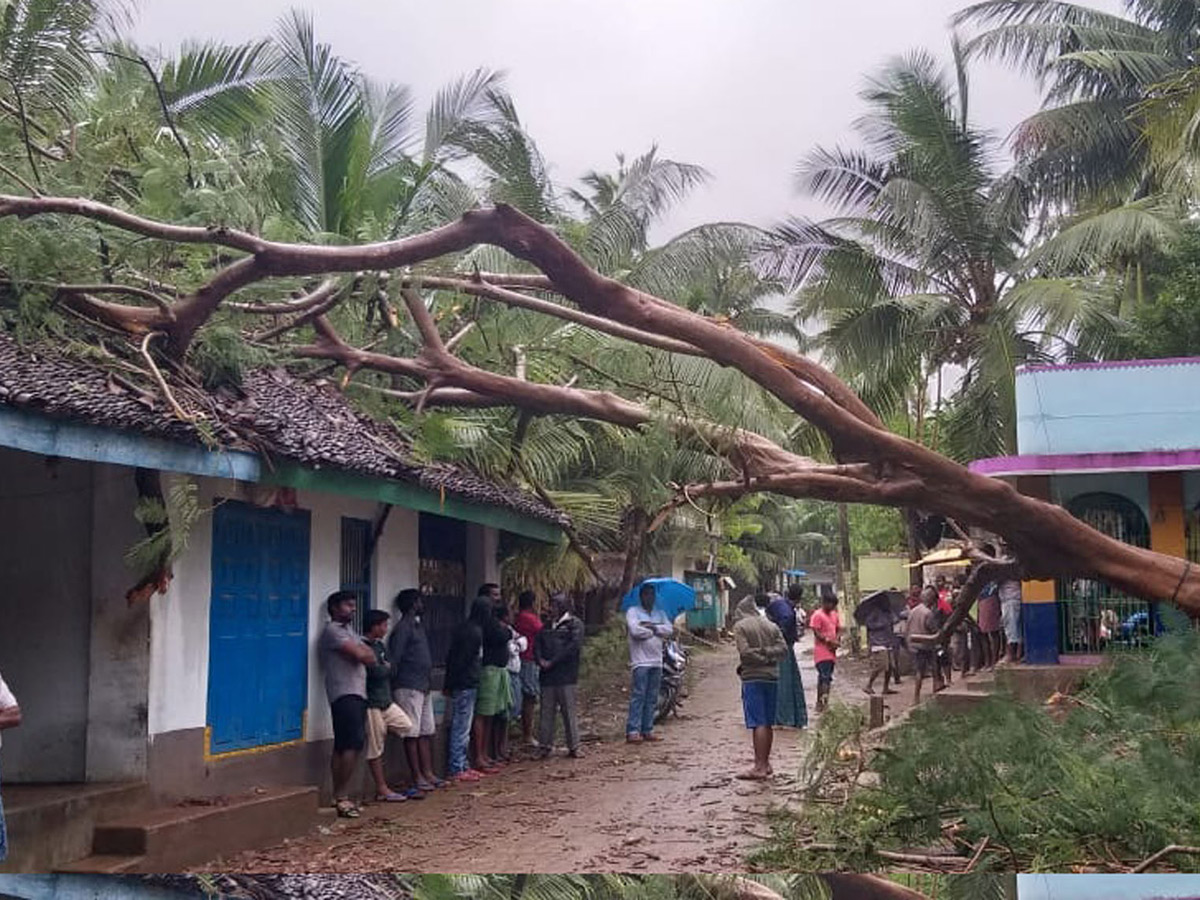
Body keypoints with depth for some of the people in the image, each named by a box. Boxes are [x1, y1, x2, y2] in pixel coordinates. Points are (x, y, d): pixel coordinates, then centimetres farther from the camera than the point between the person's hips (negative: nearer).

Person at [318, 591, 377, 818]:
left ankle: (339, 797, 10)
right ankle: (342, 796, -16)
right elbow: (360, 655, -15)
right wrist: (365, 654, 5)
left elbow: (370, 656, 15)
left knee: (343, 747, 8)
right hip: (345, 694, -10)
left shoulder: (349, 631, 24)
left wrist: (361, 654, -4)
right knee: (353, 744, -17)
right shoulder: (333, 631, -6)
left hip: (357, 694, 10)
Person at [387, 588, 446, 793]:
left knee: (427, 732, 11)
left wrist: (429, 680, 17)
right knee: (412, 733, -5)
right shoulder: (403, 628, -11)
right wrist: (394, 683, -16)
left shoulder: (417, 626, 18)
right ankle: (417, 777, -2)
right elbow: (394, 659, -15)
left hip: (424, 687, 9)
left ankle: (428, 773, 16)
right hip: (408, 687, -9)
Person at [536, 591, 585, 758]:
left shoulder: (574, 624, 1)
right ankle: (545, 746, 11)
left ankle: (574, 747, 5)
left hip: (566, 676, -5)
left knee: (569, 711, -2)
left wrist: (552, 662, -13)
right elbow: (537, 646, 15)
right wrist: (541, 660, -7)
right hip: (547, 676, 5)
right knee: (547, 712, 5)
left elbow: (575, 645, -11)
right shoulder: (547, 627, 20)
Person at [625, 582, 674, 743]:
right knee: (638, 696, -10)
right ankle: (633, 731, -11)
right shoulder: (632, 611, 1)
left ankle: (647, 730, 12)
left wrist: (652, 627, -11)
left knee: (652, 698, 7)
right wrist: (655, 631, -2)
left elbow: (669, 629, 2)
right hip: (640, 662, -6)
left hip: (656, 662, 6)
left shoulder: (660, 613, 18)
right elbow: (635, 630, -15)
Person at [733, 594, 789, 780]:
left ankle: (760, 767, -11)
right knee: (768, 723, 13)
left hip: (752, 678, -6)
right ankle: (766, 763, 21)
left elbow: (745, 651, -14)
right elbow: (783, 649, 2)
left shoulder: (740, 626, -4)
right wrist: (767, 654, 1)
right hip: (772, 677, 6)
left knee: (758, 723, -8)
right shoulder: (771, 625, 12)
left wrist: (760, 656, 0)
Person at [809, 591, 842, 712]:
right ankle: (822, 702, -17)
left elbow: (839, 630, 17)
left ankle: (820, 702, 16)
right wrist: (830, 641, -18)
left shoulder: (835, 615, 15)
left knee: (827, 678, 10)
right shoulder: (818, 615, -9)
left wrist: (837, 641, -3)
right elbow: (816, 633, -13)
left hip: (831, 652, 8)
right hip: (821, 651, -8)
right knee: (824, 677, -15)